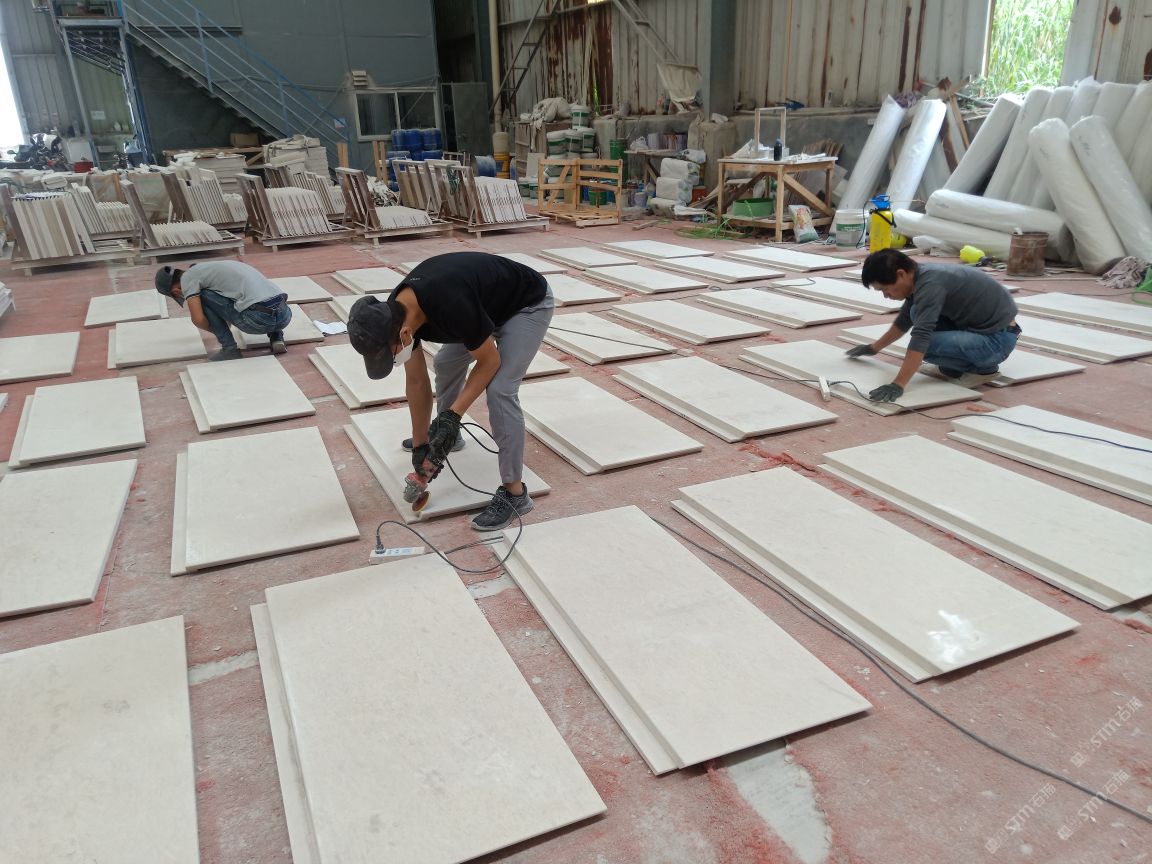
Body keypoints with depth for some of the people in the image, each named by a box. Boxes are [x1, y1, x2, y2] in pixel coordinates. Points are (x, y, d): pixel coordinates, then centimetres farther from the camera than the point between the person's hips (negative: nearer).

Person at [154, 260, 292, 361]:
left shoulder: (187, 278, 8)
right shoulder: (211, 267, 34)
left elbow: (198, 319, -1)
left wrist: (217, 330, 21)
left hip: (259, 319, -7)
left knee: (203, 296, 10)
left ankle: (230, 349, 8)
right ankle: (277, 338, 15)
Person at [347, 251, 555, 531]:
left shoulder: (452, 306, -40)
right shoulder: (394, 314, -15)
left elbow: (490, 361, -24)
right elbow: (416, 380, -4)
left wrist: (453, 416, -26)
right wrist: (420, 444, 0)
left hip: (528, 305, -8)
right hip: (491, 306, 8)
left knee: (499, 390, -19)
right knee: (446, 363, 18)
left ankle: (514, 493, -11)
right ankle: (444, 433, 44)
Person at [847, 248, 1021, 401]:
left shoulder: (930, 283, -25)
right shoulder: (919, 276, 3)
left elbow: (921, 338, -34)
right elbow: (904, 320, 22)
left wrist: (897, 385, -38)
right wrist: (874, 348, 30)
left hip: (998, 339, -9)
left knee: (924, 345, -23)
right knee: (919, 314, 6)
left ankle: (983, 367, -2)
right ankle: (956, 366, 8)